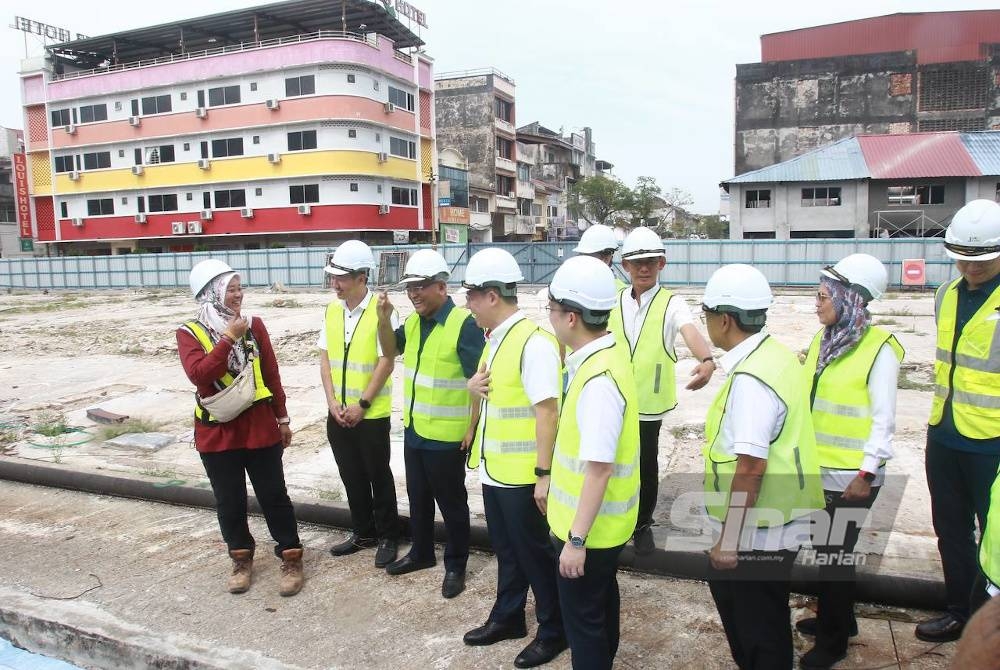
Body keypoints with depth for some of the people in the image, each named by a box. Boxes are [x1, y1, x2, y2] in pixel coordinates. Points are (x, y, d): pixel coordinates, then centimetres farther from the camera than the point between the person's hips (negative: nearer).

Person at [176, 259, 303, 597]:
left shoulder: (254, 325, 0)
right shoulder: (189, 333, -5)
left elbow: (271, 374, 4)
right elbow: (199, 374, -22)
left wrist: (282, 418, 7)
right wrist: (229, 337, -23)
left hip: (260, 427, 0)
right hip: (217, 433, 0)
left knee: (273, 495, 7)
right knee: (229, 501, 12)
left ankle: (291, 558, 20)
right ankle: (241, 558, 32)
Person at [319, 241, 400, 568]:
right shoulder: (331, 311, 4)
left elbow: (386, 363, -16)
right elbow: (325, 360, 5)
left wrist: (361, 405, -14)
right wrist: (333, 403, -4)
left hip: (371, 414, -6)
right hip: (338, 413, 6)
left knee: (378, 476, 8)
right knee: (351, 476, 16)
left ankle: (388, 536, 24)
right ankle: (363, 533, 33)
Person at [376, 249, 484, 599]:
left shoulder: (463, 324, -20)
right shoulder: (414, 320, 5)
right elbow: (391, 349, 20)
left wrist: (472, 428, -19)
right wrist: (384, 320, 1)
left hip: (447, 435, -7)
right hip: (414, 429, 8)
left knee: (451, 502, 9)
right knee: (417, 497, 22)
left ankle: (455, 565, 25)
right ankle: (421, 552, 40)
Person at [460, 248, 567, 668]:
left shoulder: (533, 342, -21)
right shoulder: (495, 338, 7)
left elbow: (547, 411, -23)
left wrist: (544, 474, -23)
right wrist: (473, 387, -2)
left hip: (522, 473, -8)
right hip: (494, 468, 8)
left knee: (535, 553, 9)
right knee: (506, 550, 22)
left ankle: (553, 631, 28)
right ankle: (508, 617, 40)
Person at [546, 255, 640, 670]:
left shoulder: (598, 380, -30)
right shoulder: (604, 353, 0)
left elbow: (599, 468, -30)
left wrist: (576, 539, -25)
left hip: (590, 526, -10)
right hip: (603, 520, 10)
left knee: (582, 616, 9)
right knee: (601, 600, 27)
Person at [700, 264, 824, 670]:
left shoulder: (750, 379, -26)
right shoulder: (775, 354, 4)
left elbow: (751, 467, -28)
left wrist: (729, 540, -20)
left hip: (760, 529, -10)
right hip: (774, 518, 10)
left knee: (759, 628, 9)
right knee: (728, 593, 26)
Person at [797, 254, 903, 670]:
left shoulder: (879, 348, -14)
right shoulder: (822, 340, 7)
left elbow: (883, 418, -14)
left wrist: (867, 473, -16)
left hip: (850, 474, -7)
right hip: (815, 467, 7)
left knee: (833, 553, 5)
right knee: (825, 547, 19)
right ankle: (835, 619, 39)